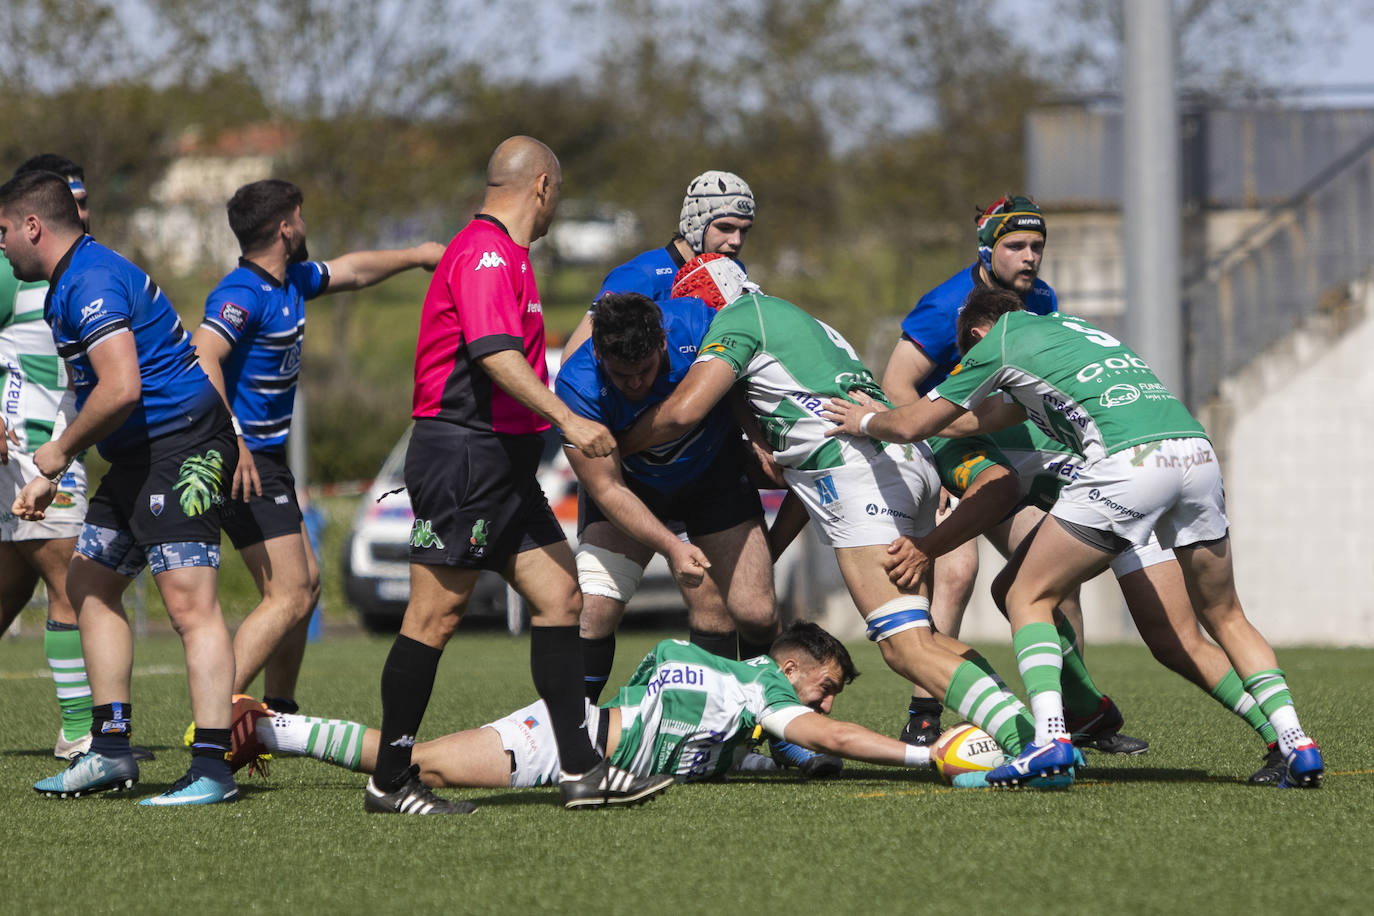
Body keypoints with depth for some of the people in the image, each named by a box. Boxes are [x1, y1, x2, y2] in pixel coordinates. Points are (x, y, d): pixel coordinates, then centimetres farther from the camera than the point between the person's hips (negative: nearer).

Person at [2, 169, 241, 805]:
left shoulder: (92, 282, -17)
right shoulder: (70, 283, 18)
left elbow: (121, 389, -28)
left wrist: (58, 454, -13)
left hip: (182, 447, -12)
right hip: (138, 458, 12)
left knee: (189, 602, -16)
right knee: (89, 585, 15)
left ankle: (212, 767, -21)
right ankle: (111, 751, 17)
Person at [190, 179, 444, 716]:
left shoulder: (291, 281, 11)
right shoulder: (242, 295, -20)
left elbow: (349, 271, 30)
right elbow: (202, 356, -34)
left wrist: (416, 256, 39)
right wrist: (233, 441, -39)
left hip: (267, 458, 11)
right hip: (245, 464, -11)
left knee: (305, 582, 19)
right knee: (289, 596, -15)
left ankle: (277, 714, 29)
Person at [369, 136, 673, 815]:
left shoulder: (503, 256, 20)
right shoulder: (486, 252, -13)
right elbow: (495, 352, -26)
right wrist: (567, 420, -32)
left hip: (504, 465, 11)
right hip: (462, 456, -11)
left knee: (559, 596, 5)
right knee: (435, 615, -6)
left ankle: (580, 769, 3)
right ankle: (390, 781, 0)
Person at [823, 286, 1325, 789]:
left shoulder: (996, 342, 15)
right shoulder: (1067, 328, 36)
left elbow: (909, 426, 18)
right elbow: (994, 416, 48)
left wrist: (866, 421, 40)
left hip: (1129, 460, -6)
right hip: (1197, 450, 6)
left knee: (1029, 597, 8)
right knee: (1223, 616, 20)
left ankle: (1050, 734, -11)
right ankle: (1294, 741, 4)